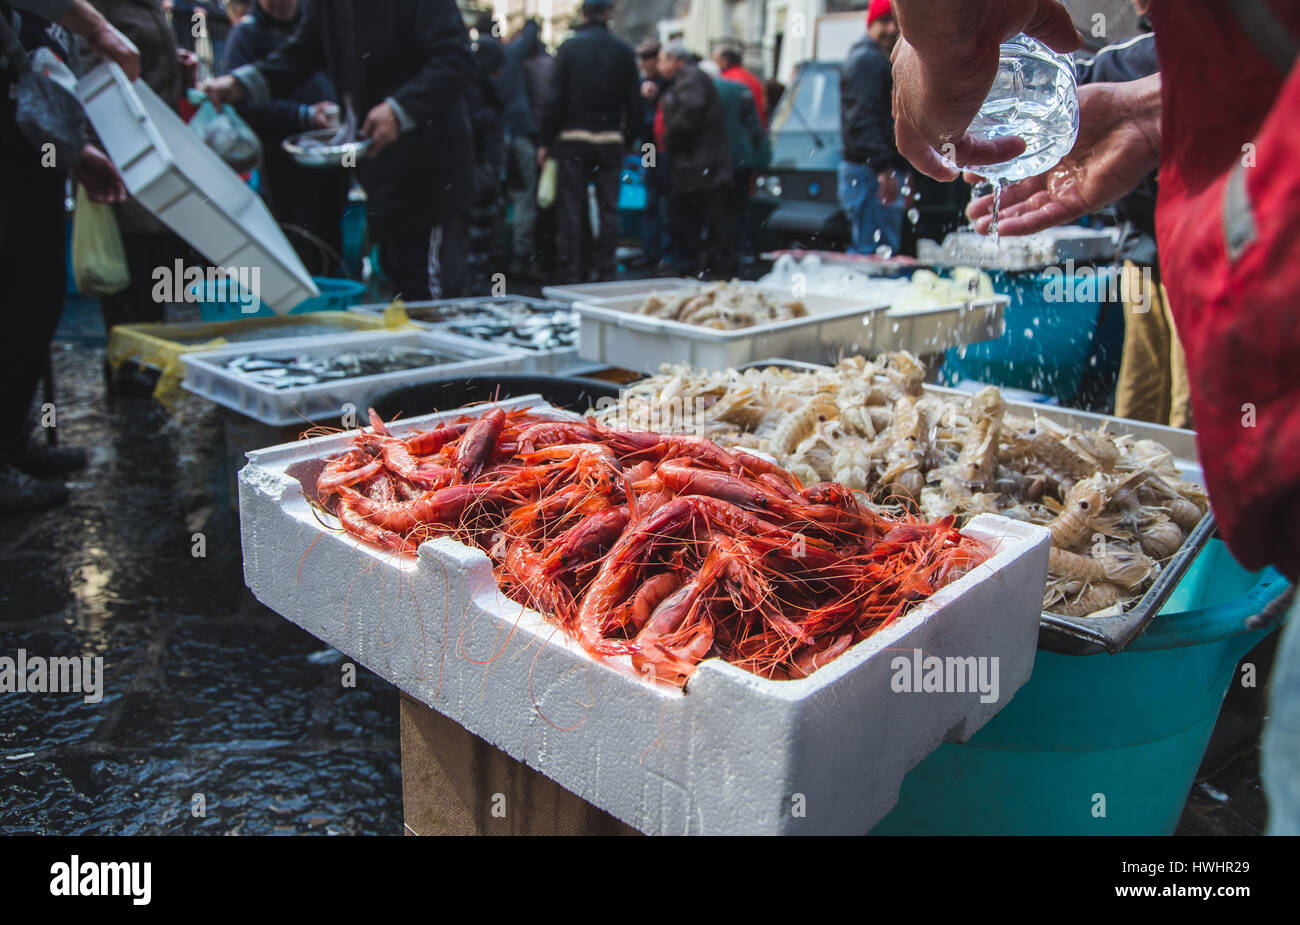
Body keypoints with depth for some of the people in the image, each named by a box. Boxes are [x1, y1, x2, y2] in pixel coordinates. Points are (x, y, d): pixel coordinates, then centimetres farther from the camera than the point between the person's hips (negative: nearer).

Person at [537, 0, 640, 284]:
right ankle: (606, 270, 6)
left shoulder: (569, 47, -1)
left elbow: (556, 97, -5)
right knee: (608, 207, 6)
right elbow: (634, 101, 3)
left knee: (570, 207, 3)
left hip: (573, 137, -1)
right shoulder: (624, 50, 3)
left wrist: (546, 141, -1)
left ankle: (571, 273, 2)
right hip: (610, 139, 1)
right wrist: (629, 139, 12)